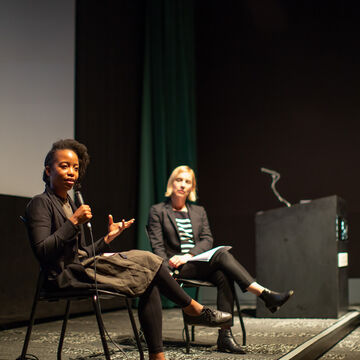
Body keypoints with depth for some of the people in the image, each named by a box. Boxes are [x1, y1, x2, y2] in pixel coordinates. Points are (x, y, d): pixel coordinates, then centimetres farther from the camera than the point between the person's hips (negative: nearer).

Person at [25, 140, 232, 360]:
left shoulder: (69, 204, 21)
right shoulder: (40, 204, -5)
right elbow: (42, 251, -18)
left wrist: (107, 239, 8)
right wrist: (74, 223, -20)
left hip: (81, 267, 8)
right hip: (66, 276, -8)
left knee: (150, 284, -11)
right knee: (145, 261, -14)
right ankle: (193, 308, 2)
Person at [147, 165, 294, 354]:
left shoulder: (199, 211, 22)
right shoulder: (157, 211, 9)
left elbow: (207, 240, 9)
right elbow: (157, 246, 0)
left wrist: (188, 255, -11)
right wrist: (168, 269, -18)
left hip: (200, 262, 5)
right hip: (177, 269, -5)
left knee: (223, 276, -32)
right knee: (222, 254, -30)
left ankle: (225, 335, -36)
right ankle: (266, 295, -35)